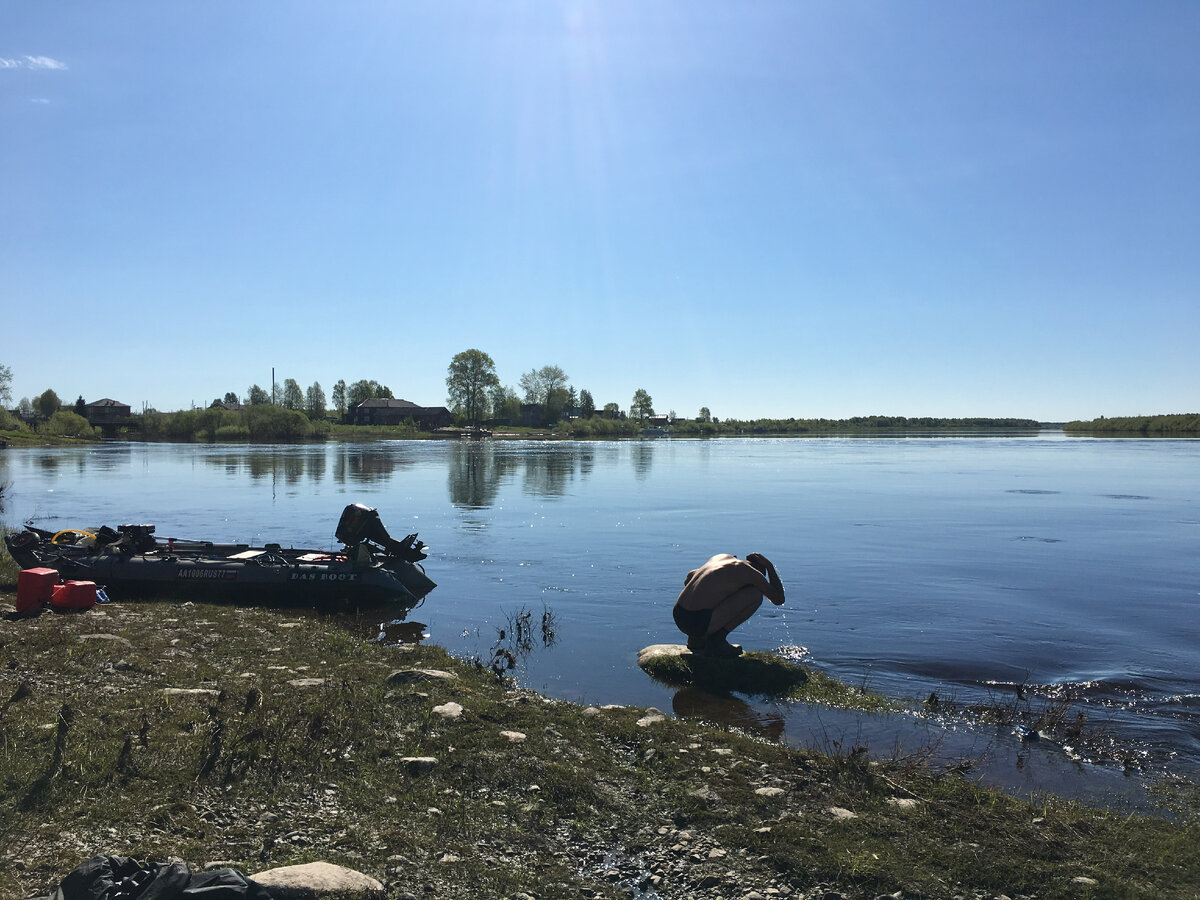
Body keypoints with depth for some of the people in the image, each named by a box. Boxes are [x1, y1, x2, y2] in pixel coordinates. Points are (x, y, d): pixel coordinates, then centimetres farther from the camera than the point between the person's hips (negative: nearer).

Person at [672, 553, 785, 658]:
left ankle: (696, 639, 19)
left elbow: (689, 577, 33)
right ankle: (716, 639, 1)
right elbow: (779, 599, 12)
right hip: (699, 622, -7)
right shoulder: (752, 573, 1)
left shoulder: (723, 556, 21)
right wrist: (769, 566, 18)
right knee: (756, 595, 3)